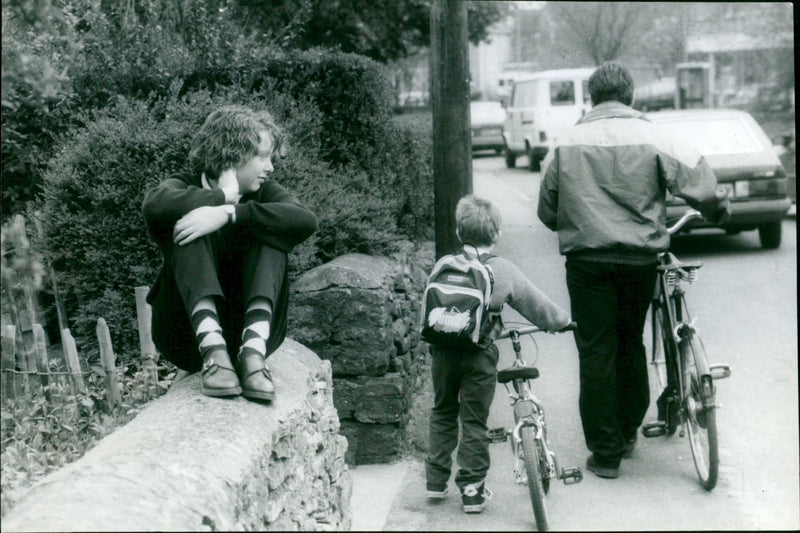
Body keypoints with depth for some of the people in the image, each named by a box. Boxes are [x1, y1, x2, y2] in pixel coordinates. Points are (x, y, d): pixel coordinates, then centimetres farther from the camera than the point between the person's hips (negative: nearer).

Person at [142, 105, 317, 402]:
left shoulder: (264, 194, 7)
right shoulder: (186, 189, 3)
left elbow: (306, 221, -18)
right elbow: (154, 206, -24)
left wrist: (228, 213, -27)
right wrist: (223, 196, -17)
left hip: (245, 328, 2)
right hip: (188, 336, -1)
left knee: (267, 231, -15)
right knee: (188, 227, -20)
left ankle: (254, 350, -35)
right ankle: (212, 350, -40)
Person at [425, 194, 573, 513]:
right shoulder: (503, 271, -5)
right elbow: (536, 304, 4)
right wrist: (561, 321, 20)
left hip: (443, 351, 3)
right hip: (479, 355, -3)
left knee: (443, 412, 19)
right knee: (474, 421, 6)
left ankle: (436, 479, 24)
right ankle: (472, 489, 10)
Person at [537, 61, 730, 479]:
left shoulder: (566, 145, 3)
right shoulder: (652, 140, -3)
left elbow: (547, 211, 10)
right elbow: (697, 180, -9)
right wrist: (718, 211, 11)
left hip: (587, 260, -1)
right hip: (640, 257, 1)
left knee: (596, 352, 3)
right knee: (631, 344, 18)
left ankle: (605, 452, 4)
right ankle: (628, 434, 30)